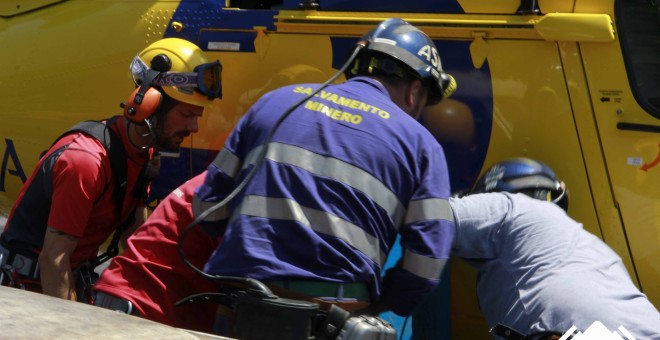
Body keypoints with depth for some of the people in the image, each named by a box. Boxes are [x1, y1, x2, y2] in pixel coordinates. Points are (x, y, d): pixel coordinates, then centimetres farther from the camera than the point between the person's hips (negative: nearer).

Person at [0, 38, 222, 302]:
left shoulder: (146, 152, -1)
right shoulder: (87, 160, -28)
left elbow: (135, 233, 8)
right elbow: (53, 261, -26)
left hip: (79, 277, 8)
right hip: (35, 284, -8)